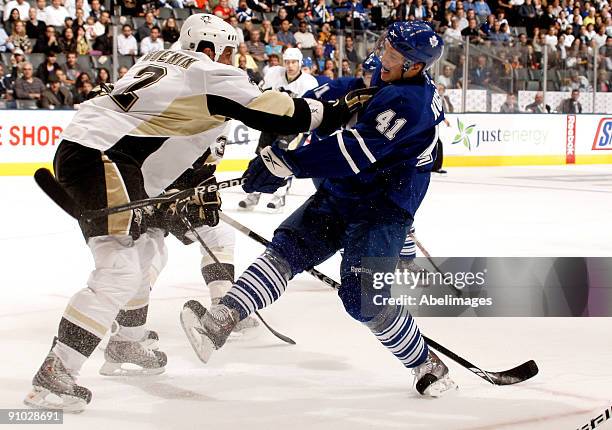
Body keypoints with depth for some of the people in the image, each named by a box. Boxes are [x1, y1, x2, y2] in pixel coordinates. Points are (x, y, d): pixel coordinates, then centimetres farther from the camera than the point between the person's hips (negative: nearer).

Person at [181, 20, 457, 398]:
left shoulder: (409, 101, -25)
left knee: (364, 298, -15)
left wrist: (286, 163, -32)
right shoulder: (387, 80, 6)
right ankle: (221, 319, -18)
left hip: (384, 209, -9)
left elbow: (353, 151, -32)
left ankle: (429, 366, 5)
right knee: (287, 249, -7)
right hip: (340, 196, 9)